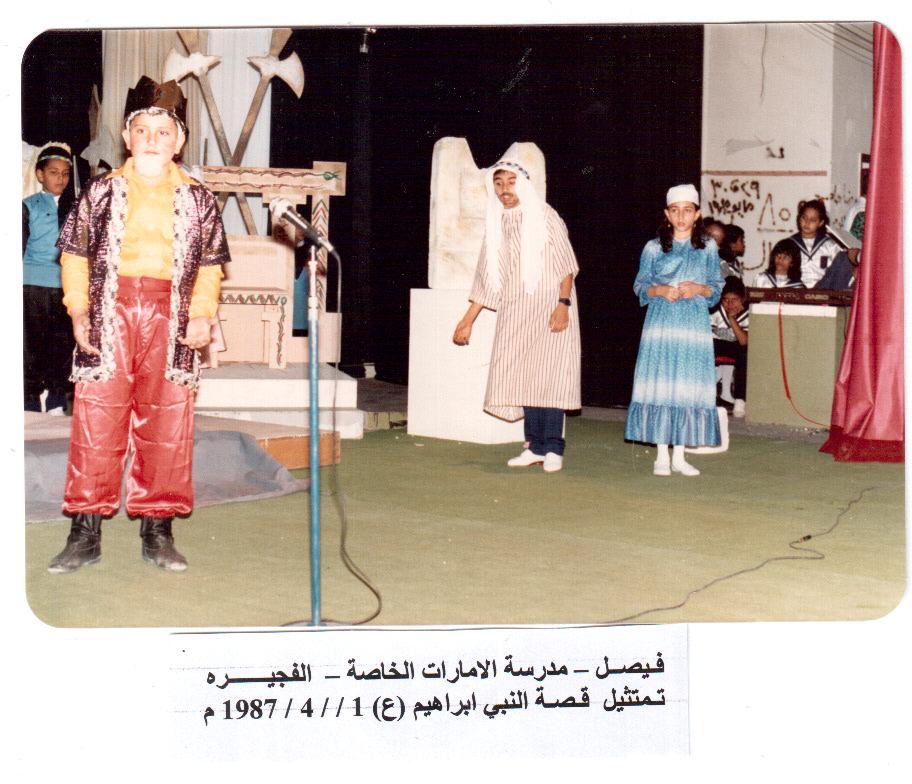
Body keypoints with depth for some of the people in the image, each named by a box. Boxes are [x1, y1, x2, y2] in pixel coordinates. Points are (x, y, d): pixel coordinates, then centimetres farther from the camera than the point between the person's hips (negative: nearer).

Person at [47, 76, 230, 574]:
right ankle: (85, 533, 4)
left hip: (170, 320, 1)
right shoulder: (101, 192, 9)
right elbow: (75, 254, 9)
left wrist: (203, 314, -1)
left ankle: (157, 531, 14)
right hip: (108, 314, -1)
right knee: (95, 424, -3)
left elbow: (209, 266, 13)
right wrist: (78, 310, -3)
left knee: (167, 427, 3)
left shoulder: (197, 200, 11)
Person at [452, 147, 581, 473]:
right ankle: (535, 446, 7)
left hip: (549, 308, -5)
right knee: (523, 377, 1)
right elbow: (486, 276, 17)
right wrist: (468, 319, 16)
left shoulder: (545, 217, -2)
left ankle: (553, 448, -9)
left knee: (549, 374, -10)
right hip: (514, 312, 5)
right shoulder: (497, 224, 12)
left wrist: (563, 304, -17)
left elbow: (566, 264, -6)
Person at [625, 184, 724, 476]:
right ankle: (662, 455, 3)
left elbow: (717, 287, 10)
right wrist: (661, 290, -11)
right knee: (660, 384, -4)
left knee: (688, 387, 0)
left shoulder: (708, 248, 8)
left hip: (694, 326, 1)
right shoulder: (653, 248, 6)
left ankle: (679, 455, 9)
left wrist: (699, 289, -10)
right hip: (661, 324, -1)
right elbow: (640, 286, 7)